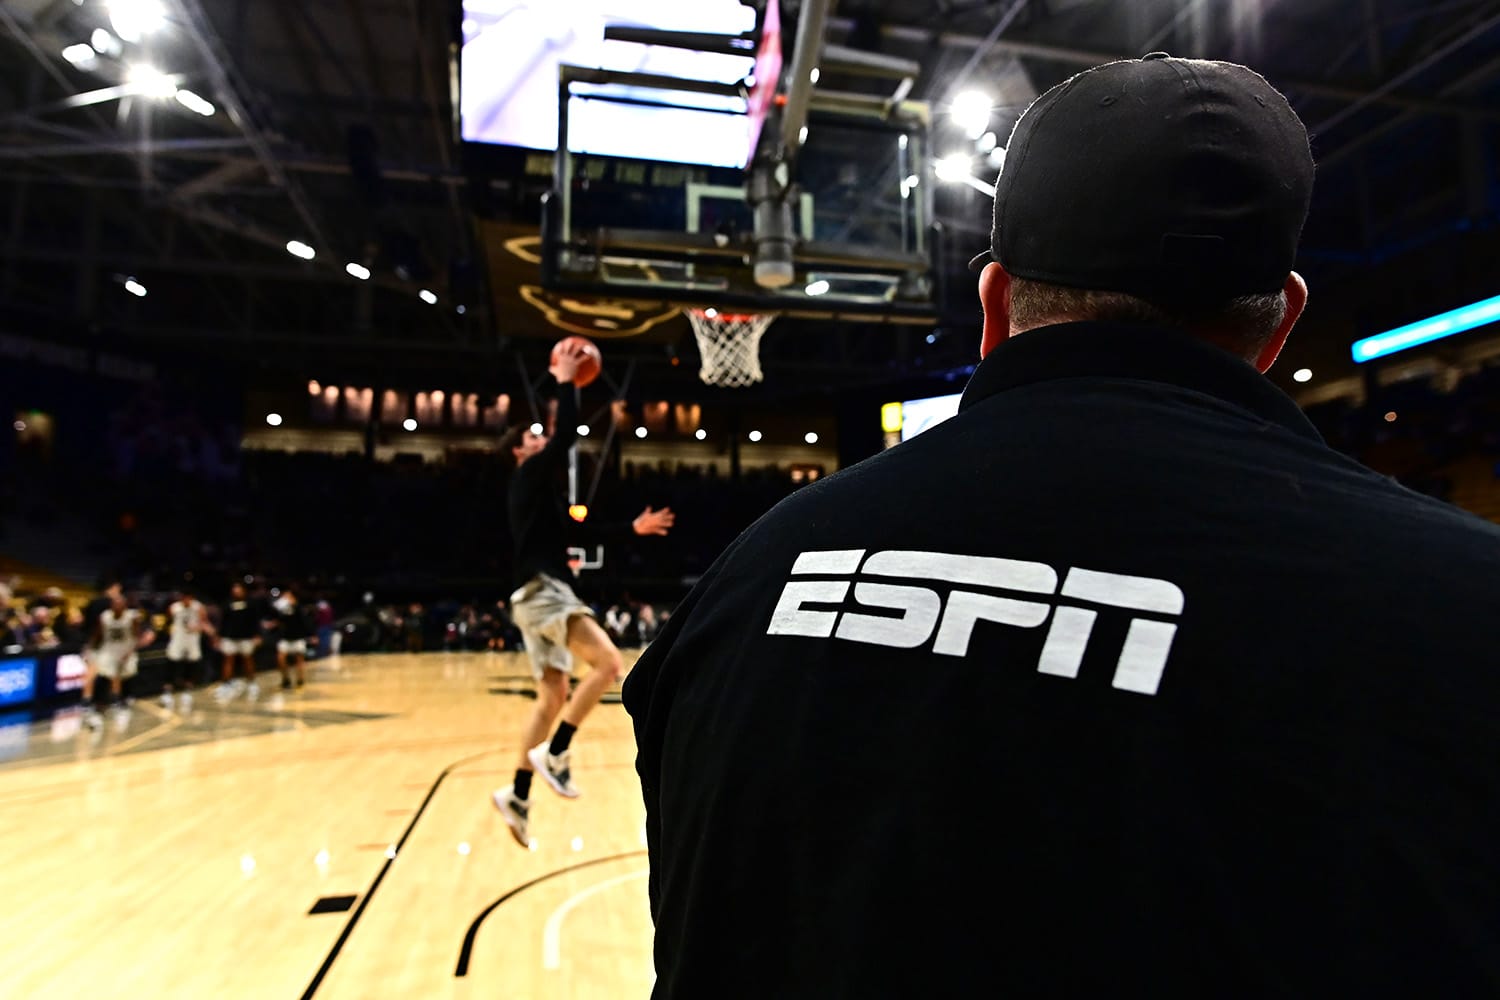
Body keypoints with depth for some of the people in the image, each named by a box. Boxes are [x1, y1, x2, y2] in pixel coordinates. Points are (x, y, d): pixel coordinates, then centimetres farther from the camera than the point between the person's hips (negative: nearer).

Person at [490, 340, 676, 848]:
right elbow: (566, 435, -14)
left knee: (554, 696, 11)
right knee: (608, 663, -18)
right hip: (543, 593, -10)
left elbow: (581, 530, 28)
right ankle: (555, 753, -12)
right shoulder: (529, 476, -2)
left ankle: (517, 795, 16)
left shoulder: (542, 492, 24)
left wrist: (633, 528, 26)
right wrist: (565, 381, -3)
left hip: (541, 596, 10)